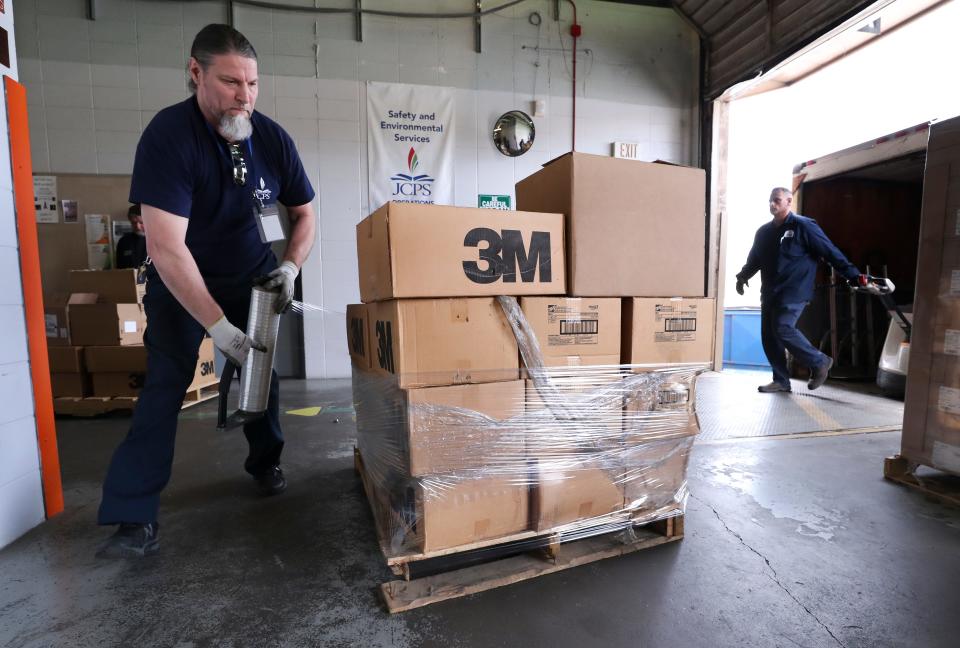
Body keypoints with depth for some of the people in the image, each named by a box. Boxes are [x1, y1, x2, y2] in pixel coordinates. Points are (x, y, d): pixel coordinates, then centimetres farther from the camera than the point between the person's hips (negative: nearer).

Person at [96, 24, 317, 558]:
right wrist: (218, 325, -37)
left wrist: (292, 265, -20)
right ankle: (135, 517, -1)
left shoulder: (273, 138, -13)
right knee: (166, 384, -10)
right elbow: (166, 247, -32)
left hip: (253, 277, 4)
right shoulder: (168, 135, -26)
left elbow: (305, 213, -1)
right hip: (181, 283, -3)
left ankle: (266, 462, 28)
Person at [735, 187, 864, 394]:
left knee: (783, 328, -19)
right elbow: (754, 258, 26)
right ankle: (781, 381, 14)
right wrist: (743, 276, 13)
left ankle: (820, 362, 4)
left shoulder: (803, 226, -5)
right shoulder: (764, 231, 14)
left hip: (794, 293, -7)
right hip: (770, 293, 7)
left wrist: (853, 275, -12)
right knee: (769, 336, 4)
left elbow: (830, 252, -8)